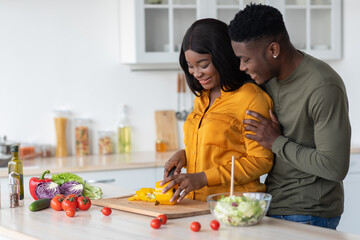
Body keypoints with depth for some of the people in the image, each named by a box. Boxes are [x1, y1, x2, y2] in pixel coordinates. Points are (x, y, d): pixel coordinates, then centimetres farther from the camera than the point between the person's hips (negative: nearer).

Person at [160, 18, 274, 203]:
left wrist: (203, 178, -15)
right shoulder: (202, 97, 19)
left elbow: (261, 160, -9)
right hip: (197, 206, 7)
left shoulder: (250, 98, -7)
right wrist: (184, 154, 7)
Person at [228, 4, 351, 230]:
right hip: (273, 207, 7)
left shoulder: (324, 88, -20)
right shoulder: (267, 78, 5)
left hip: (309, 216, -7)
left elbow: (335, 167, -23)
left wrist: (277, 143, -15)